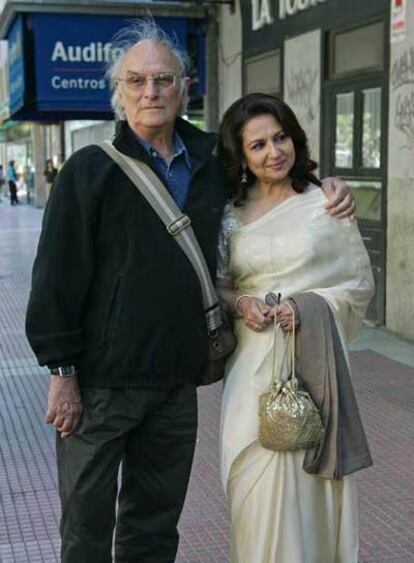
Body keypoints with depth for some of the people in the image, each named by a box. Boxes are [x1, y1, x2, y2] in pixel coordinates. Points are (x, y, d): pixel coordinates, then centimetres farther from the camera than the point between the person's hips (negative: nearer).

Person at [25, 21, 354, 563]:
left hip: (177, 379, 4)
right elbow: (57, 274, -9)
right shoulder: (91, 169, -7)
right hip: (101, 381, -4)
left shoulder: (212, 163, 6)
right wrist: (61, 372, -12)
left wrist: (325, 188, 8)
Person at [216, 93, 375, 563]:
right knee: (256, 484, 5)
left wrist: (310, 305, -12)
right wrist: (239, 304, -7)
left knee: (306, 482, 3)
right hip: (253, 364, 2)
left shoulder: (325, 204, -1)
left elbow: (360, 282, 4)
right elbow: (217, 285, 14)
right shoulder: (231, 215, 5)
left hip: (314, 360, -2)